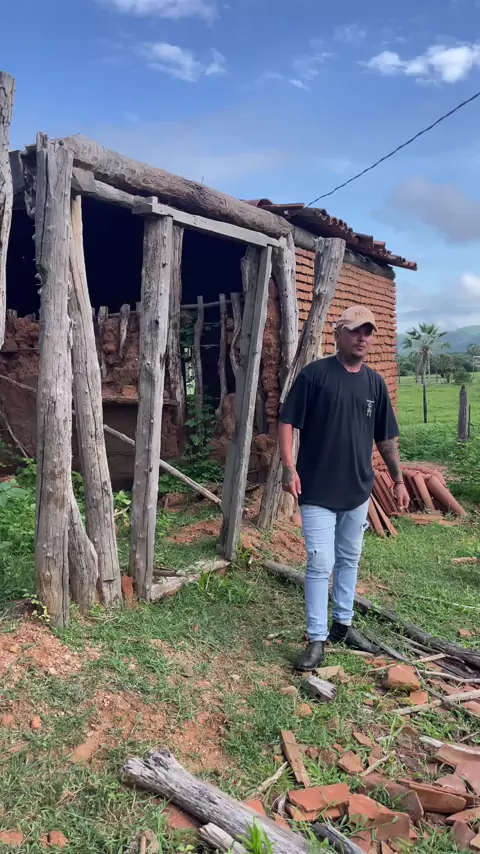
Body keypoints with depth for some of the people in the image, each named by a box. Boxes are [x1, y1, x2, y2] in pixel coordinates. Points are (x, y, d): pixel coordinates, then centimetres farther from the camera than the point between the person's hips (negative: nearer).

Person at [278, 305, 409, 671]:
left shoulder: (375, 383, 6)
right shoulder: (315, 374, -9)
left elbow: (386, 438, 13)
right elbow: (287, 422, -10)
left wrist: (399, 479, 13)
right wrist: (290, 468, -20)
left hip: (358, 490, 5)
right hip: (318, 490, -5)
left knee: (349, 560, 17)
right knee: (320, 564, -2)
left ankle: (343, 624, 35)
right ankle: (317, 639, 11)